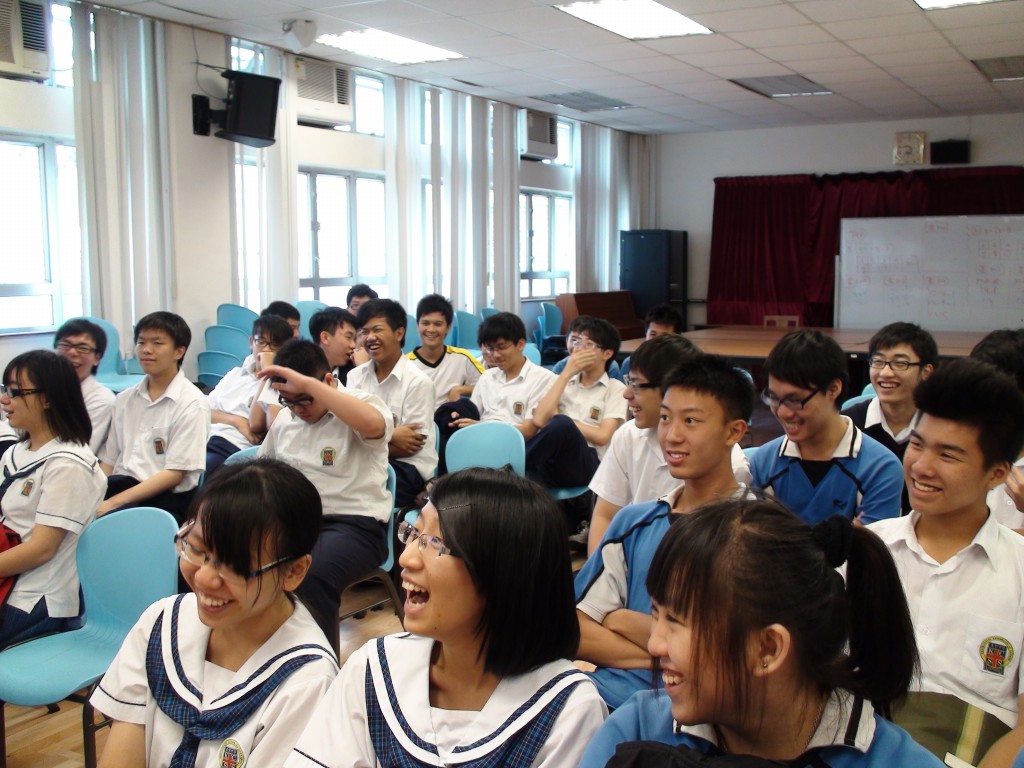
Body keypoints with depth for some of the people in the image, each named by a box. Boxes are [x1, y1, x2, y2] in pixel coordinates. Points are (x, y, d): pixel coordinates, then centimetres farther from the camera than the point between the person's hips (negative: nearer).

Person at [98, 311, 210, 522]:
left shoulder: (191, 404, -4)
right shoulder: (124, 399, 16)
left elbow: (175, 473, -10)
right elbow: (109, 461, 14)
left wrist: (114, 502, -16)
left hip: (168, 497, -5)